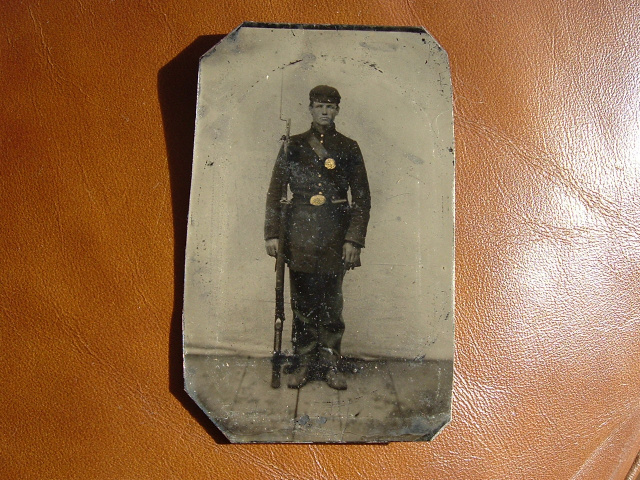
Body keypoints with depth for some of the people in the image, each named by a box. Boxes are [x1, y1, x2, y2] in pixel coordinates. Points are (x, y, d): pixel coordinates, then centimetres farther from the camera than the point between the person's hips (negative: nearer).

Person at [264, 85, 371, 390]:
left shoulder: (348, 149, 6)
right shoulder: (293, 147, 7)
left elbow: (362, 199, 4)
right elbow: (275, 193, 7)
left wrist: (354, 239, -4)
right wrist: (271, 233, 0)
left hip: (335, 233, 0)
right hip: (300, 233, 1)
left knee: (331, 301, 3)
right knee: (302, 301, 4)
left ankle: (330, 364, 17)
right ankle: (304, 364, 17)